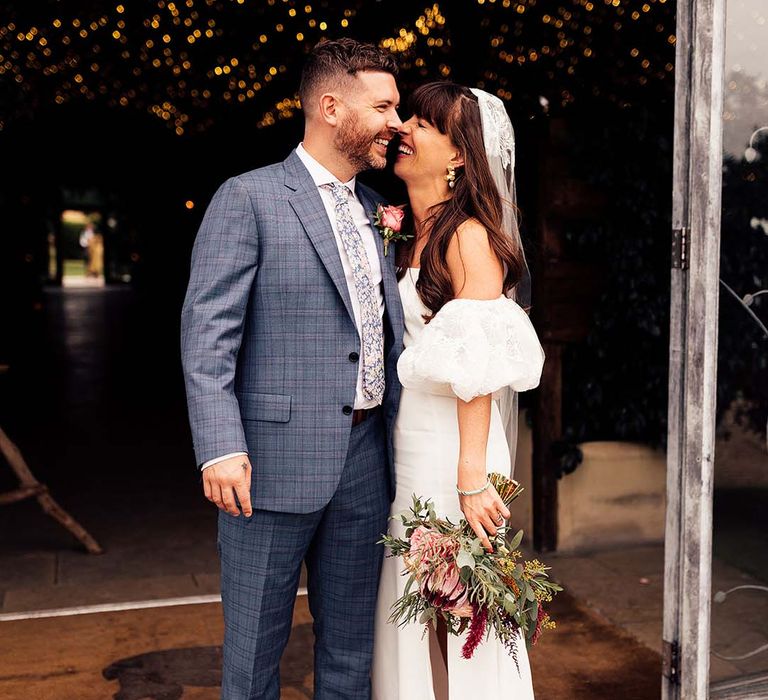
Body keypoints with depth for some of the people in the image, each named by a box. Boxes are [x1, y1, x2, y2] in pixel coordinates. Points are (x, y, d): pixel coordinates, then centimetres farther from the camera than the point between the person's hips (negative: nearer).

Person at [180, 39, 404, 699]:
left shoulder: (376, 210, 15)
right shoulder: (247, 199, -5)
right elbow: (207, 331, -11)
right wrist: (221, 448, -20)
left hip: (366, 458, 6)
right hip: (275, 459, -6)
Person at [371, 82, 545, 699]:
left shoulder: (470, 237, -11)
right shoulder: (410, 234, 13)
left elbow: (478, 369, -19)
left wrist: (472, 479, -22)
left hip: (454, 443, -8)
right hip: (405, 442, 8)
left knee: (455, 612, 3)